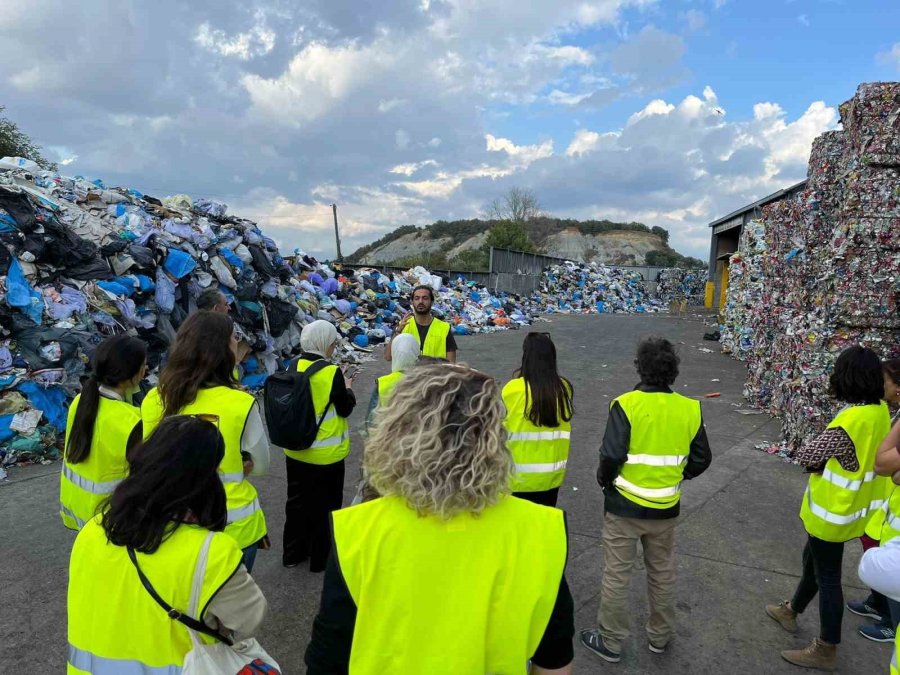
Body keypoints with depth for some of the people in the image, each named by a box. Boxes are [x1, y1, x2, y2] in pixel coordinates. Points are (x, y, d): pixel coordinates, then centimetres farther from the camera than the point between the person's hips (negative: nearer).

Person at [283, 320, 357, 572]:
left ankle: (293, 552, 35)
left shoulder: (294, 367, -4)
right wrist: (348, 388, 5)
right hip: (326, 453, -6)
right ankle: (321, 558, 26)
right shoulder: (331, 372, -21)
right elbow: (345, 409, -12)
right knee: (324, 505, 12)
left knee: (297, 500, 20)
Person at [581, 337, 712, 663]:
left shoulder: (626, 404, -20)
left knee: (616, 574, 11)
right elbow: (701, 459, 1)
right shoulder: (690, 409, -7)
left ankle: (611, 642, 26)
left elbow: (611, 455, -23)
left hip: (624, 504, -4)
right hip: (666, 507, 4)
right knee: (663, 573, 22)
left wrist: (604, 479, -3)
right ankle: (660, 636, 40)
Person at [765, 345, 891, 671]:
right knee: (813, 560, 25)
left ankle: (826, 650, 26)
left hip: (833, 512, -9)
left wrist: (815, 444, -4)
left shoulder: (851, 420, -32)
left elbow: (804, 456, -26)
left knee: (827, 576, 8)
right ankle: (791, 611, 46)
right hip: (850, 505, 9)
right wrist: (827, 460, -3)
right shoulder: (880, 411, -4)